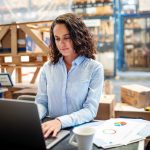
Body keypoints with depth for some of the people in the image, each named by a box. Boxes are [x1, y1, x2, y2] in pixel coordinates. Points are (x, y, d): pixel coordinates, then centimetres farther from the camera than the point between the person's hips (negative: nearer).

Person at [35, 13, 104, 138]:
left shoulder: (95, 68, -5)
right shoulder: (48, 67, 6)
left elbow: (91, 110, -11)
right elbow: (41, 102, 6)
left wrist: (60, 121, -25)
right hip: (52, 131, 3)